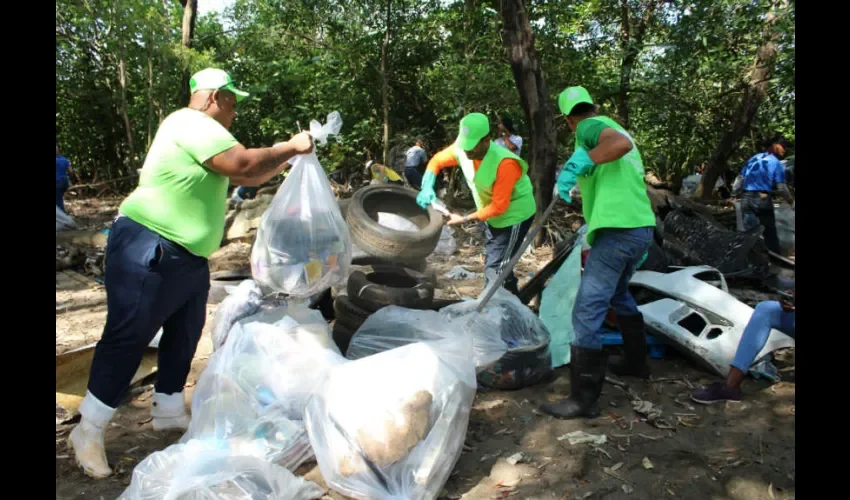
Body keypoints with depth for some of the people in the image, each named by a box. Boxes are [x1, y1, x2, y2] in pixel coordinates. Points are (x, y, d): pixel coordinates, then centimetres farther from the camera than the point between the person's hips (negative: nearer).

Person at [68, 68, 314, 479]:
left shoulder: (202, 131, 18)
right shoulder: (191, 122, -14)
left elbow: (245, 177, 23)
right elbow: (245, 163, -23)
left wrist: (287, 160, 18)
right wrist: (289, 147, -12)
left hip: (186, 256, 11)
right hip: (148, 248, -11)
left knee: (184, 335, 16)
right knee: (127, 339, -4)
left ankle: (168, 411, 31)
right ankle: (88, 432, 8)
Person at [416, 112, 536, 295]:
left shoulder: (504, 164, -35)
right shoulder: (462, 149, -16)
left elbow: (499, 207, -30)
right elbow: (436, 161, 0)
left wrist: (464, 219, -27)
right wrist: (427, 188, -18)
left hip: (515, 214, -8)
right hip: (494, 215, 8)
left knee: (495, 269, -9)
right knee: (492, 264, 18)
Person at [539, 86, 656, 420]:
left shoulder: (589, 126, -3)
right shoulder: (613, 127, 23)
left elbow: (622, 143, -26)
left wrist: (577, 164, -23)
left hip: (617, 231, -10)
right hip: (641, 227, 10)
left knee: (586, 313, -8)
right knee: (619, 295, 30)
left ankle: (584, 399, -4)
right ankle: (636, 362, 43)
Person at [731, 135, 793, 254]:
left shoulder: (753, 158, 13)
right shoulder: (777, 164, -4)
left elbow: (740, 178, 14)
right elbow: (781, 187, -4)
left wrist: (734, 193, 21)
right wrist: (790, 199, 11)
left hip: (746, 198, 5)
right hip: (762, 199, -5)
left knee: (749, 231, 9)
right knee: (770, 232, 4)